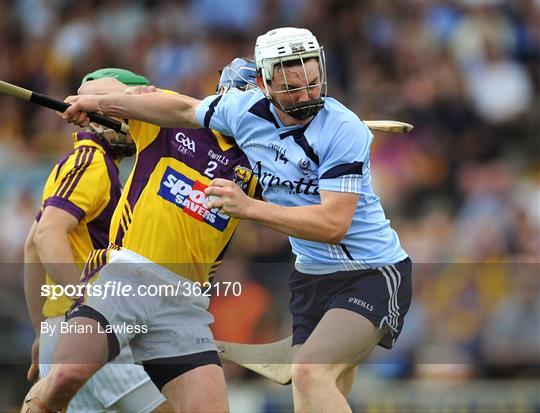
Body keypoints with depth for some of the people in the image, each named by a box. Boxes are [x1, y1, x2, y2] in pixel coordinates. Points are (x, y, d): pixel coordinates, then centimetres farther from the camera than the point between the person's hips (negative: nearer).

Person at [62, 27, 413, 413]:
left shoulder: (344, 130, -22)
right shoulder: (245, 110, -3)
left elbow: (333, 224, -29)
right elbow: (185, 109, 17)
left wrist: (248, 207, -34)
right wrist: (100, 103, 22)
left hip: (372, 274, -7)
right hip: (311, 275, 7)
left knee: (309, 372, -28)